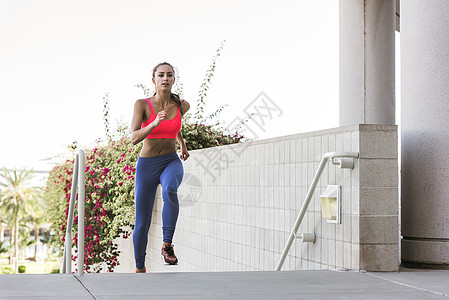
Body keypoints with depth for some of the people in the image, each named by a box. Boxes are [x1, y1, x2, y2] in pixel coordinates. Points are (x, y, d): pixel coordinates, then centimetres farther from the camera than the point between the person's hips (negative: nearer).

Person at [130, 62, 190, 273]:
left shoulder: (182, 105, -1)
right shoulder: (142, 104, -10)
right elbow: (134, 138, -21)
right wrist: (155, 123, -37)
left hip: (172, 163, 1)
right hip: (146, 166, -1)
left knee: (169, 190, -38)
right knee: (142, 224, 2)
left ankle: (167, 245, -27)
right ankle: (140, 268, 26)